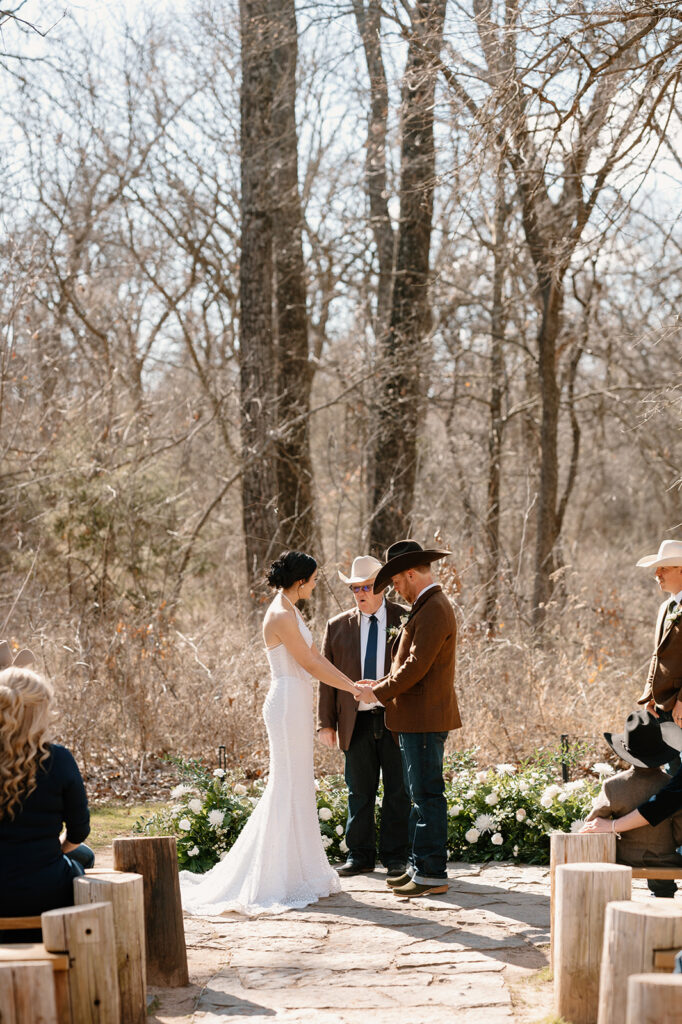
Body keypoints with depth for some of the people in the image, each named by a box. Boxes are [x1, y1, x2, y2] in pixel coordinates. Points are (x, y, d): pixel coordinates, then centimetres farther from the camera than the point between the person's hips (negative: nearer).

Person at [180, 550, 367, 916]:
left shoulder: (289, 611, 14)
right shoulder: (281, 616, -17)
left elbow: (315, 657, 17)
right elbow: (311, 665, -15)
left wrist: (353, 684, 13)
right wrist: (353, 688, -7)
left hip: (297, 704, 10)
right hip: (288, 703, -10)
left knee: (295, 786, 12)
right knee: (290, 786, -5)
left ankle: (300, 869, 18)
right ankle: (287, 876, -1)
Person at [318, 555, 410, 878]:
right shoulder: (338, 627, 7)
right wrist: (327, 723, 2)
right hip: (357, 722, 2)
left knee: (398, 791, 4)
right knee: (359, 792, 8)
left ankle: (395, 857, 13)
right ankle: (360, 855, 17)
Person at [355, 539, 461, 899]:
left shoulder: (434, 611, -17)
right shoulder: (426, 607, 17)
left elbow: (416, 666, -21)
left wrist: (378, 693, -11)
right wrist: (382, 684, 9)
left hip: (424, 719, -11)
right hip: (416, 718, 11)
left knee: (427, 795, -7)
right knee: (419, 795, 14)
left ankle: (433, 874, -4)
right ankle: (418, 866, 20)